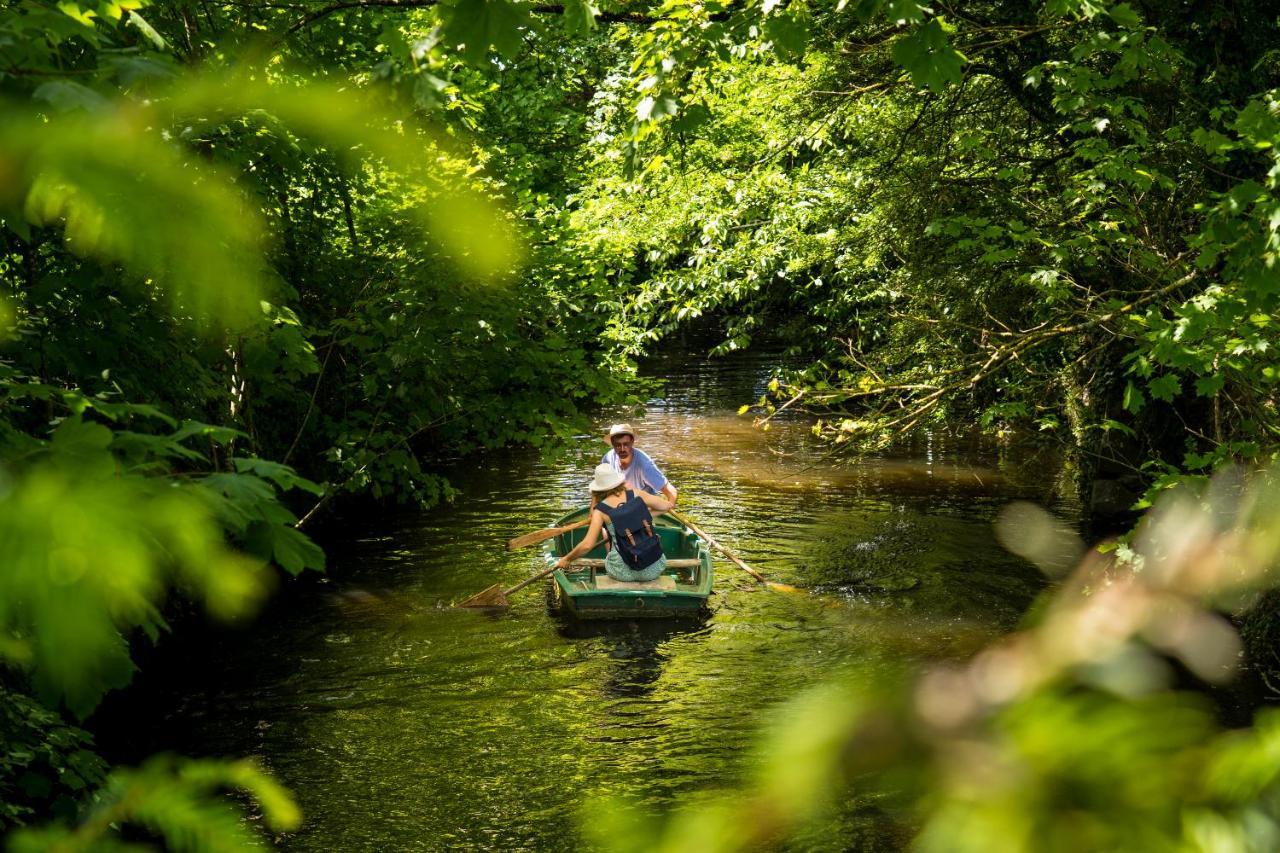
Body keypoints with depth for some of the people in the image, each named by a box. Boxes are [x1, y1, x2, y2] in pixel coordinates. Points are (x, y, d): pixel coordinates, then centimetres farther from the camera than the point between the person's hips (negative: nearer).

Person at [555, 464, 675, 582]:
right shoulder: (636, 495, -2)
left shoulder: (600, 510, -8)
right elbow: (667, 505, 8)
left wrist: (566, 559, 2)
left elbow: (587, 545, -13)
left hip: (623, 573, -1)